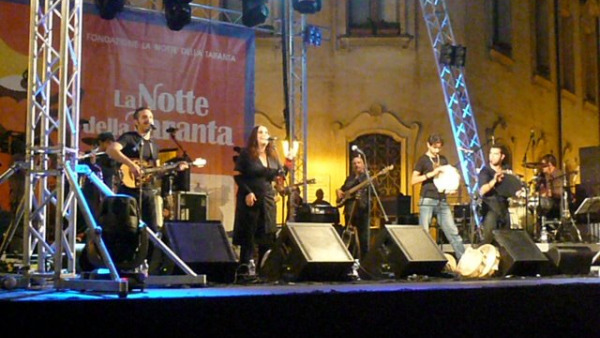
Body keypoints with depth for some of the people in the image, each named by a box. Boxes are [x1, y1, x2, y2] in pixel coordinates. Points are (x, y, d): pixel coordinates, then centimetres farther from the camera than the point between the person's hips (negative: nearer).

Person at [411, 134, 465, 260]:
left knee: (453, 231, 3)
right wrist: (431, 173, -19)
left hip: (442, 201, 5)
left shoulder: (443, 159, 15)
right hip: (428, 200, -5)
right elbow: (413, 180, -10)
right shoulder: (423, 159, -1)